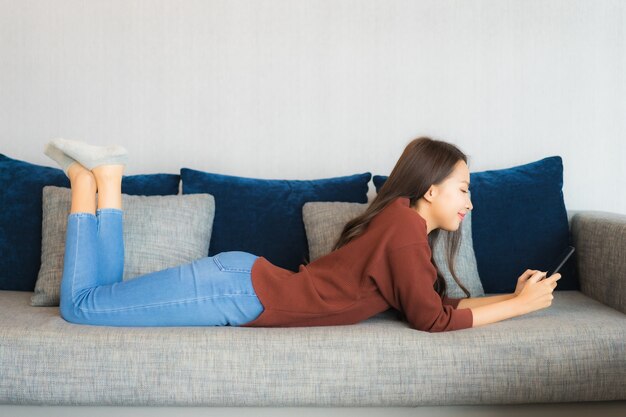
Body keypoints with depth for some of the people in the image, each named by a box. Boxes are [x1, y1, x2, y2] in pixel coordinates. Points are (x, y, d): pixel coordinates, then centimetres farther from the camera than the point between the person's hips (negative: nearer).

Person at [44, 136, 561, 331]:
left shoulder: (404, 225, 12)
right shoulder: (405, 223, -17)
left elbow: (442, 304, 16)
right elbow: (432, 319, -14)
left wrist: (514, 295, 13)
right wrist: (520, 306, -5)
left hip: (242, 276, 8)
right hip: (239, 290, -8)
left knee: (90, 302, 17)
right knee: (80, 305, -1)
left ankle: (105, 177, 17)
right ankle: (93, 176, 8)